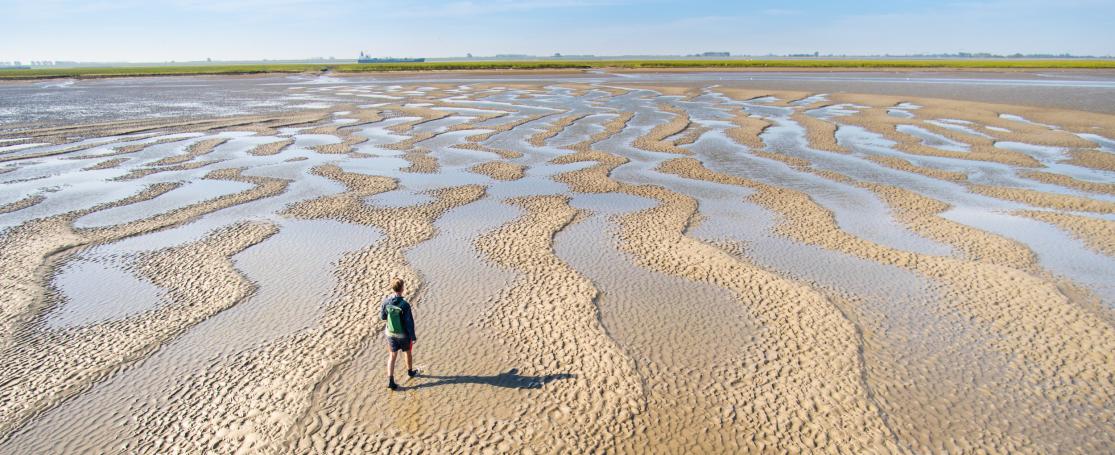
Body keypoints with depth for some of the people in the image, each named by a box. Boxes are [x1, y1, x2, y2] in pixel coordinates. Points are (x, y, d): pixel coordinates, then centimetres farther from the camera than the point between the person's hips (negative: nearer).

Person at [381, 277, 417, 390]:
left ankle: (390, 381, 8)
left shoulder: (385, 302, -15)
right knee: (408, 352, 22)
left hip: (391, 334, 3)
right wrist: (413, 337, -8)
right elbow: (409, 323, -21)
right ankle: (410, 372, 45)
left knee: (392, 356, 14)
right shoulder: (405, 305, -28)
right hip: (404, 334, -3)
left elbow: (382, 317, 1)